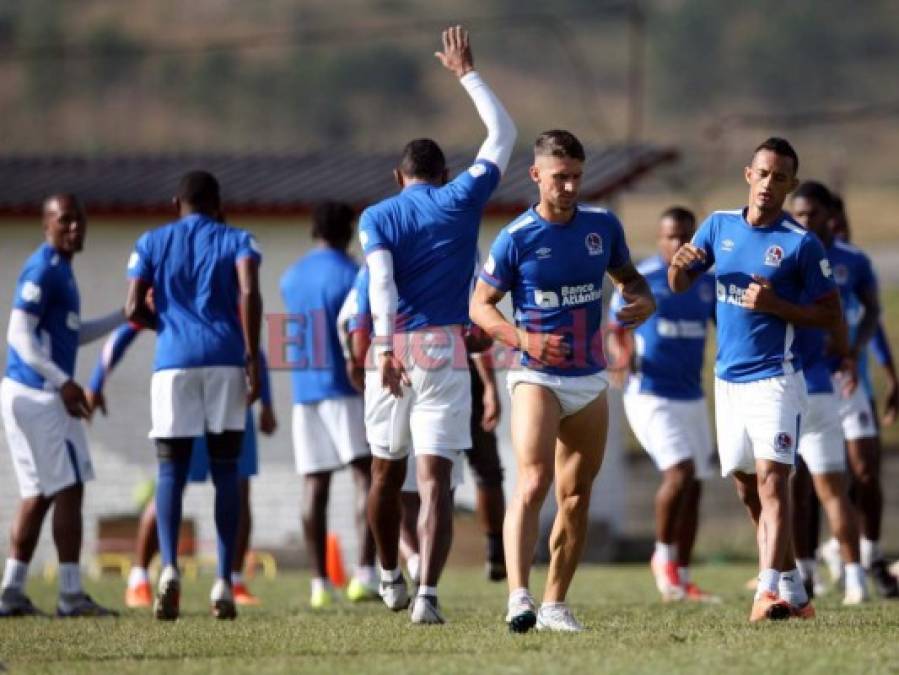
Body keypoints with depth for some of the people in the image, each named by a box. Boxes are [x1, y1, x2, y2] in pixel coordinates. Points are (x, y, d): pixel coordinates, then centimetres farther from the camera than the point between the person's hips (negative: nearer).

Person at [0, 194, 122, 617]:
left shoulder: (60, 270, 18)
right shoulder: (43, 269, -12)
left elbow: (75, 335, 28)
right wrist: (62, 381, -26)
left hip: (35, 396, 10)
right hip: (37, 395, -10)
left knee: (39, 495, 11)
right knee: (68, 490, -8)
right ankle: (71, 595, -8)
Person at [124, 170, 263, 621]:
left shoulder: (151, 243, 13)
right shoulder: (236, 241, 10)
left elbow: (134, 310, 4)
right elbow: (249, 294, -8)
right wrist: (253, 357, -6)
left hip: (173, 362, 0)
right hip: (225, 359, 0)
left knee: (171, 470, 2)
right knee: (226, 472, 6)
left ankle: (169, 567, -20)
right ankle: (223, 581, -1)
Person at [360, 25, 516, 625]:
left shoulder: (378, 217, 5)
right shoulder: (462, 200, 7)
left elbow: (381, 281, -12)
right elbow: (503, 132, 21)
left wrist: (387, 347, -21)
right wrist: (467, 73, 29)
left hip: (393, 348, 1)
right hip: (445, 347, -1)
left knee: (387, 473, 18)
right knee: (435, 478, -6)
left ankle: (391, 579, 35)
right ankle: (428, 594, -21)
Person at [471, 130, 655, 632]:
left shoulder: (603, 225, 3)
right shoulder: (516, 238, -9)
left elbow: (628, 275, 18)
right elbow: (480, 304, -3)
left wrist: (644, 300, -6)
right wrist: (524, 339, -20)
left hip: (591, 379, 5)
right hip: (538, 378, -5)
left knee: (577, 499, 8)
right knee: (533, 485, -22)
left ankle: (554, 606, 18)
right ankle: (519, 599, -31)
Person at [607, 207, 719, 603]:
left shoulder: (707, 284, 8)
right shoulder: (639, 280, -5)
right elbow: (617, 329, 2)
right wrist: (625, 352, -19)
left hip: (692, 397, 6)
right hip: (650, 395, -6)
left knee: (693, 485, 7)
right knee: (680, 471, -21)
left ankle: (682, 579, 16)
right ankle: (664, 558, -1)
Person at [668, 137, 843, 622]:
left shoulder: (802, 244, -7)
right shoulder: (719, 225, 7)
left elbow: (831, 316, -5)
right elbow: (679, 286, 12)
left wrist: (776, 305, -20)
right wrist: (680, 265, -12)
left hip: (775, 378, -6)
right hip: (728, 378, 6)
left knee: (772, 477, -18)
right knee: (747, 488, 11)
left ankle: (770, 590, -27)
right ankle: (792, 590, 21)